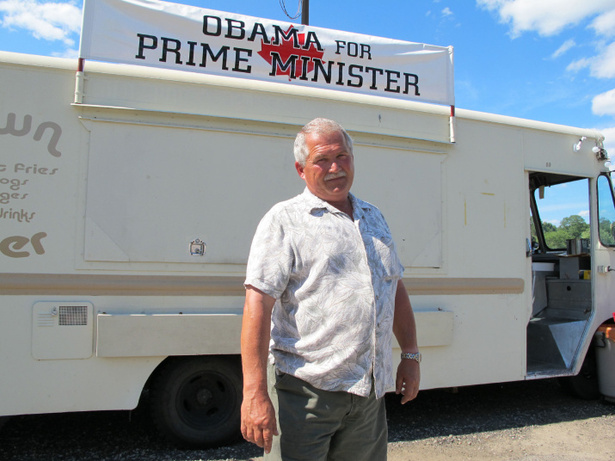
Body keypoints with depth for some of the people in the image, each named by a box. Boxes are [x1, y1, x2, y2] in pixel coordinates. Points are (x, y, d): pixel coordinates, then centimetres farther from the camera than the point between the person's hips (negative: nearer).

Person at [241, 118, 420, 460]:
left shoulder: (374, 218, 15)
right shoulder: (284, 220, -6)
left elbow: (396, 289, 21)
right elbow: (258, 303, -15)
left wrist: (411, 355, 16)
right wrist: (254, 393, -20)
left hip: (370, 392, 6)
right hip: (305, 390, -6)